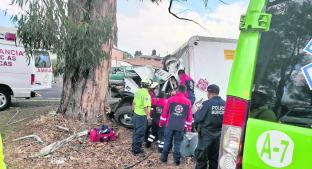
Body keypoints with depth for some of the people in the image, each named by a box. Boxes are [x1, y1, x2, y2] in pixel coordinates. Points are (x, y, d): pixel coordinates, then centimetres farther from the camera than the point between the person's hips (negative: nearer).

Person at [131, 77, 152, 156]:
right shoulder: (146, 93, -20)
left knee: (136, 132, 19)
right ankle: (137, 150, 6)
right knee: (140, 133, 0)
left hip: (136, 114, 9)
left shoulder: (138, 91, 7)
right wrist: (148, 115, -21)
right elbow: (146, 106, -25)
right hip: (142, 116, -9)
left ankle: (134, 147, 31)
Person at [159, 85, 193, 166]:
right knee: (177, 143, 8)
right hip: (181, 127, 0)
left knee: (167, 142, 10)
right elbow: (189, 116, 4)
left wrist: (161, 122, 11)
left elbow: (165, 112, 0)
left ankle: (164, 158, 17)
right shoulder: (188, 102, 0)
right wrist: (189, 126, 13)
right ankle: (176, 160, 11)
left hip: (170, 125, 0)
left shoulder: (171, 99, -3)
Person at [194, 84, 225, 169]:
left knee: (201, 158, 5)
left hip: (206, 135, -4)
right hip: (218, 136, 5)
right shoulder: (225, 104, -2)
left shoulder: (207, 103, -15)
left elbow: (197, 119, -13)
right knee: (214, 159, 16)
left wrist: (196, 113, 6)